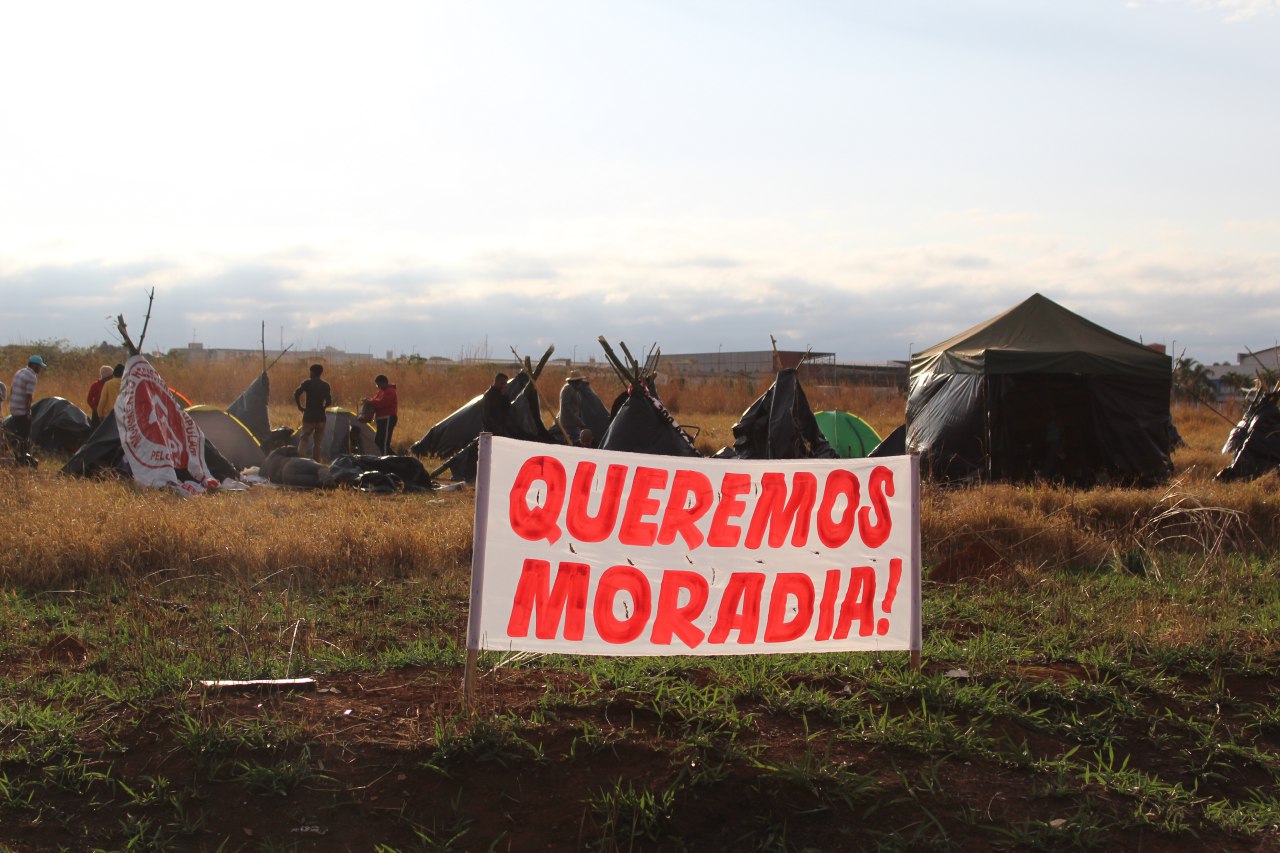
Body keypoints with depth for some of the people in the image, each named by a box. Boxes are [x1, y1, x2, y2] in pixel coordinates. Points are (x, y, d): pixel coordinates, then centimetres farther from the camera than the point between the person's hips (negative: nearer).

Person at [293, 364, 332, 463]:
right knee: (318, 442, 9)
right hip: (321, 417, 2)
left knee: (303, 439, 5)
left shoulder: (307, 383, -3)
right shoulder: (326, 385, 5)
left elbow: (296, 394, -16)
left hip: (308, 416, -2)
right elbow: (329, 402, -2)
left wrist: (299, 406, -4)